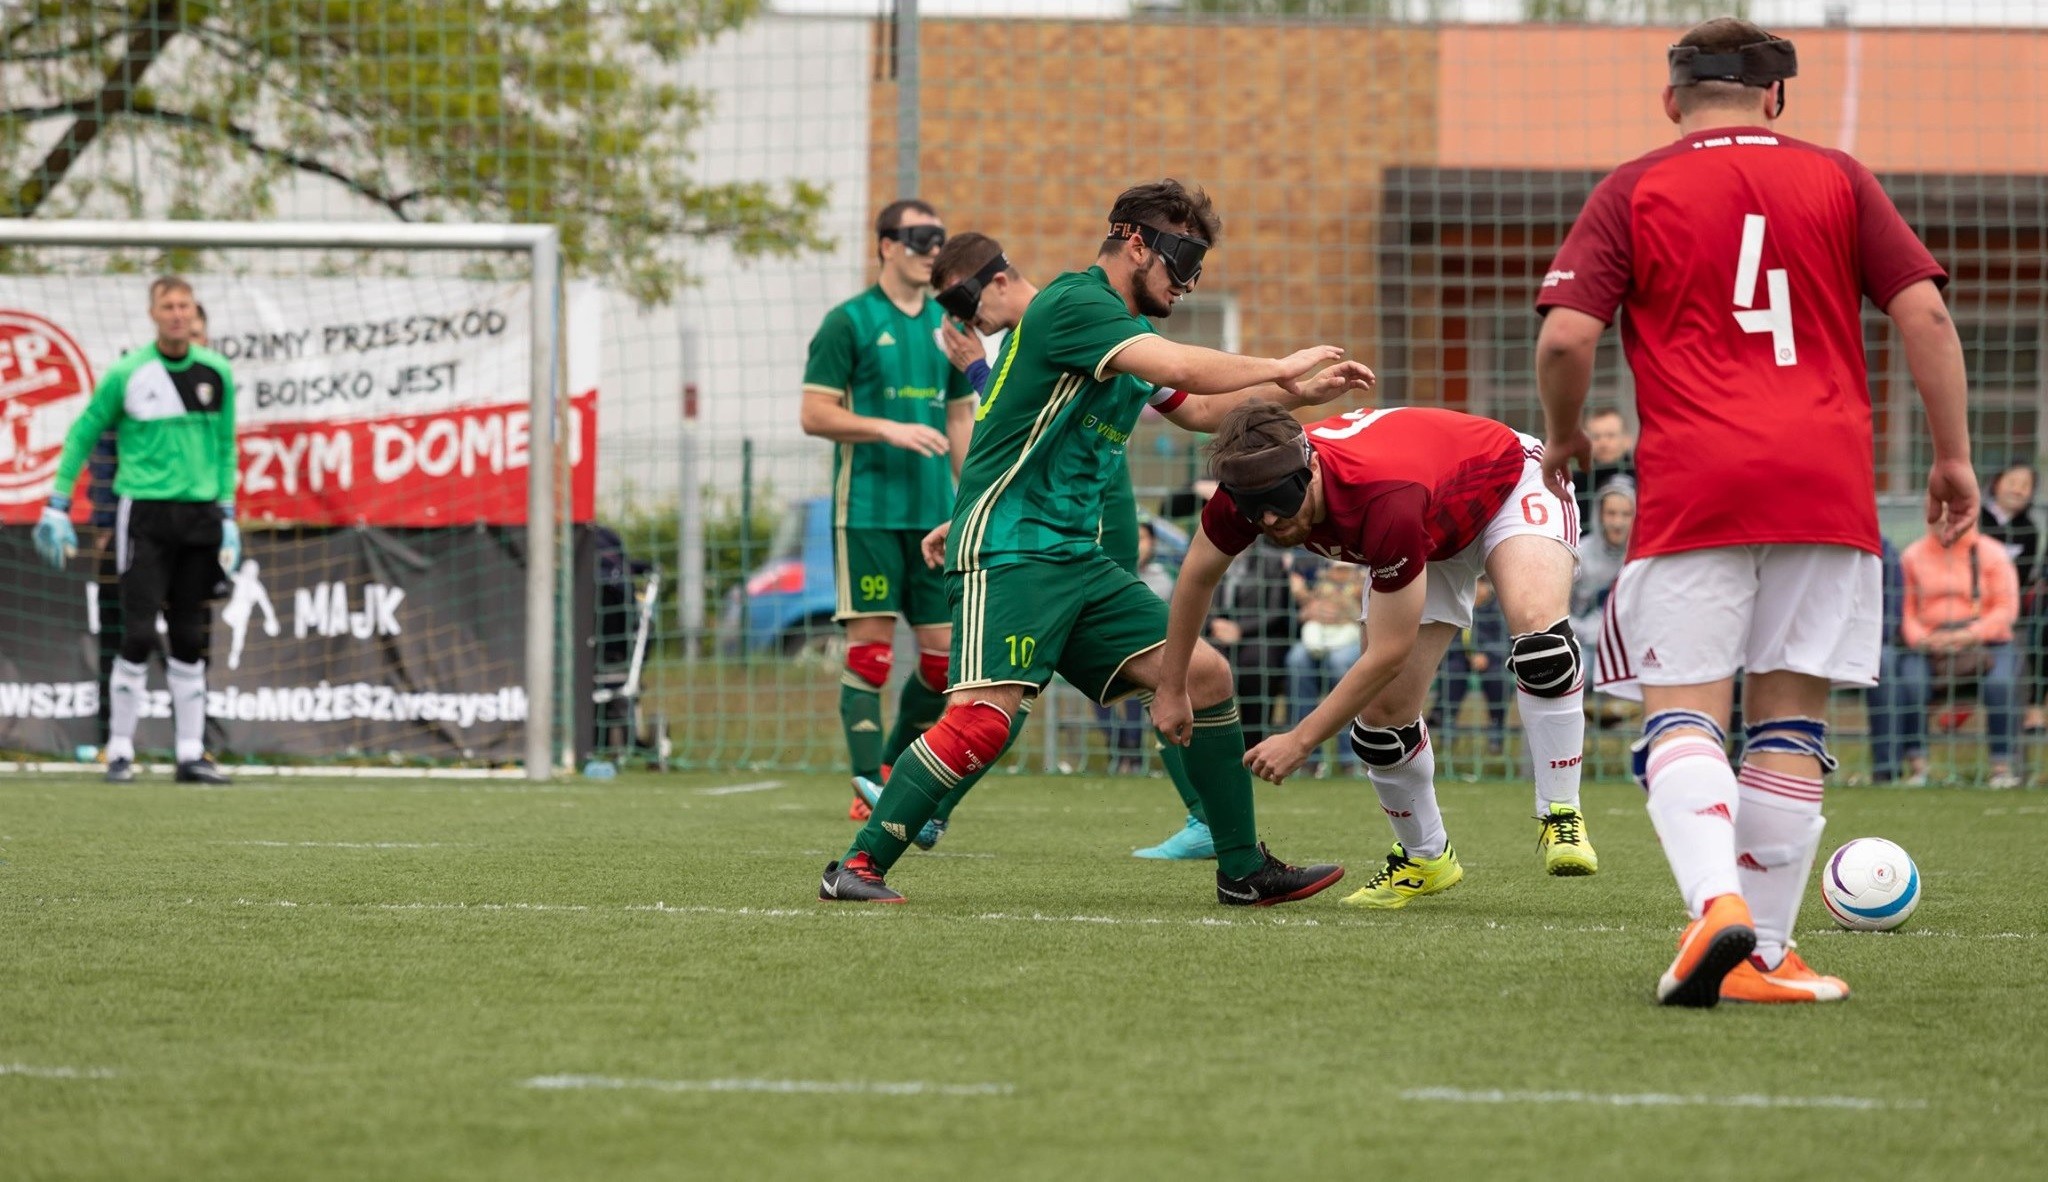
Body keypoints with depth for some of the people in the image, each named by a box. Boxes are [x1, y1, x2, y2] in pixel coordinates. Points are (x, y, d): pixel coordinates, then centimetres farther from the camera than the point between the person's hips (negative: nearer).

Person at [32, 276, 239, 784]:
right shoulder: (127, 374, -4)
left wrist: (228, 516, 11)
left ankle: (191, 752, 8)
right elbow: (84, 433, 5)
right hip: (145, 510, -4)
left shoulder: (215, 373, 7)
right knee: (138, 636, -9)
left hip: (200, 513, 4)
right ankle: (120, 750, -2)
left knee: (190, 641, 6)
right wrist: (58, 505, 2)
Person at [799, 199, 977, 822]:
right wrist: (890, 429, -19)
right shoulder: (849, 322, -3)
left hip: (934, 510, 6)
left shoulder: (947, 326, 14)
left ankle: (896, 766, 20)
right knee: (871, 644, -7)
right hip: (867, 509, -6)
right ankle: (868, 788, -5)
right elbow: (815, 415, -7)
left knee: (945, 650, 2)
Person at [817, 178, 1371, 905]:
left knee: (1204, 675, 2)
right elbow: (1182, 369, -25)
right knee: (984, 716, -23)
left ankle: (1243, 872, 9)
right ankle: (858, 869, -13)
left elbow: (1205, 410, 29)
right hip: (1007, 553, -9)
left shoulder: (1128, 330, 18)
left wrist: (1293, 392, 16)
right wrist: (1282, 367, -12)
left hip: (1078, 557, 10)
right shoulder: (1075, 303, -13)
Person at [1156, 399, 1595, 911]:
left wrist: (1300, 741, -28)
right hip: (1434, 538, 6)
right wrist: (1171, 689, 4)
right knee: (1384, 714, -2)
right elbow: (1199, 574, -4)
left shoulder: (1387, 503, -46)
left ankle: (1560, 815, -24)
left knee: (1537, 627, -36)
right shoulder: (1253, 485, -28)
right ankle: (1425, 857, 22)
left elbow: (1389, 653, -35)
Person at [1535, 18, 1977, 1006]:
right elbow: (1924, 312, 3)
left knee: (1682, 713, -3)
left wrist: (1563, 440, 15)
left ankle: (1716, 901, -27)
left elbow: (1566, 338, -3)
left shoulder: (1632, 192, 6)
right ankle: (1766, 954, 5)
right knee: (1789, 719, 8)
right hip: (1826, 482, 2)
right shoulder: (1836, 178, 11)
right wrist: (1954, 458, 9)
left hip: (1690, 489, -2)